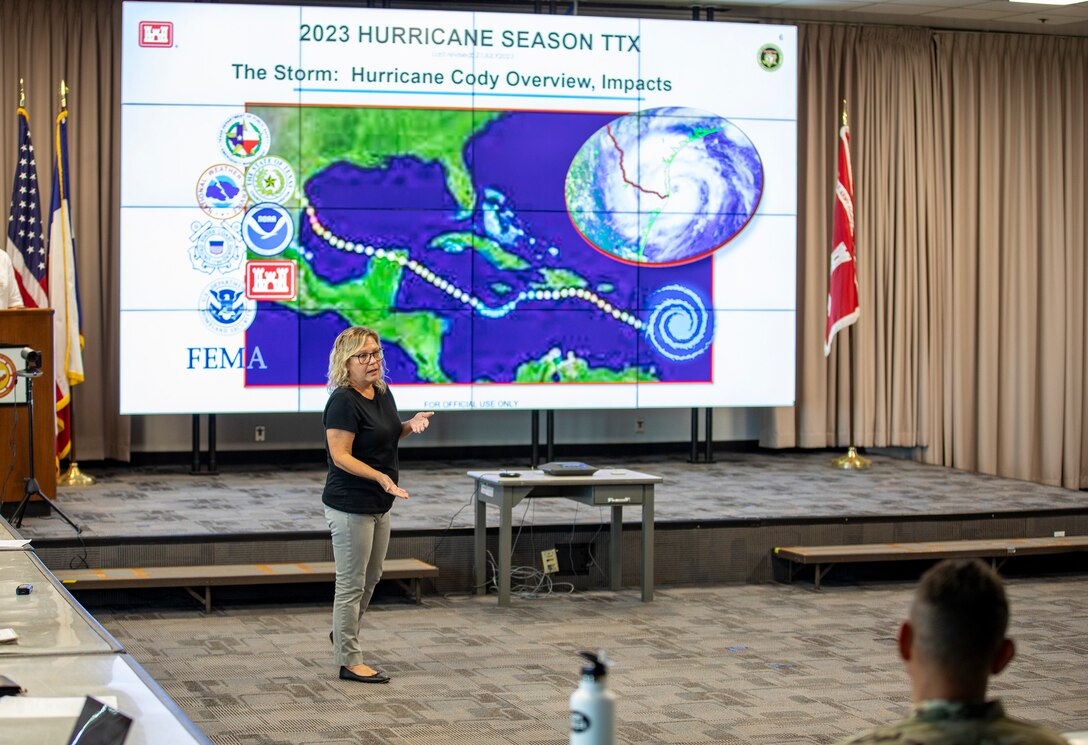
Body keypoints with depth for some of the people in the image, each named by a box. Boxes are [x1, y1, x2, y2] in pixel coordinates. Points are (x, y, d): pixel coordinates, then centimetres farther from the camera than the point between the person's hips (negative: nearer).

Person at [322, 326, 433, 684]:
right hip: (349, 506, -9)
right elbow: (341, 456, -23)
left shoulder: (383, 393, 6)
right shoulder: (343, 401, -20)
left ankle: (344, 634, 41)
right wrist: (380, 477, -34)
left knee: (372, 577, 21)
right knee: (352, 583, 0)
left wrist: (411, 424, 2)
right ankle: (349, 662, 9)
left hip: (378, 505, 9)